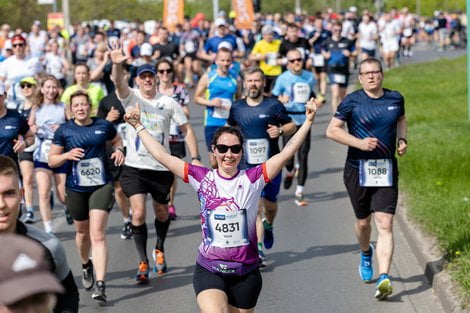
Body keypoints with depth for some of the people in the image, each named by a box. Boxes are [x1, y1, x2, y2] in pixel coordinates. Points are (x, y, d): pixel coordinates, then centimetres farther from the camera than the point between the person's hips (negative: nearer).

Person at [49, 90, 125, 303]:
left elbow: (117, 141, 18)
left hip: (102, 185, -2)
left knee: (98, 234, -13)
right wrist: (67, 155, -17)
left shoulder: (103, 126, -1)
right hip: (76, 189, 2)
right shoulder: (64, 130, -2)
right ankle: (86, 265, 50)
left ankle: (100, 285, -18)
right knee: (83, 231, 19)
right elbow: (52, 160, 2)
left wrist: (119, 150, -5)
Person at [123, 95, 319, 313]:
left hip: (245, 273, 1)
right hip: (208, 270, -1)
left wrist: (308, 121, -17)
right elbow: (162, 156, 1)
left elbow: (286, 154, -10)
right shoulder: (202, 178, -1)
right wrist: (138, 126, 4)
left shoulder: (252, 179, -3)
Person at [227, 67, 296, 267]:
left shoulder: (274, 105, -3)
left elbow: (292, 126, 5)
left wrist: (280, 131, -15)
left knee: (270, 204, 11)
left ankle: (268, 226, 46)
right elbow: (230, 126, 24)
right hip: (248, 166, 0)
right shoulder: (237, 107, 5)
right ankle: (258, 250, -9)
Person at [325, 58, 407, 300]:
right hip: (358, 169, -1)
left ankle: (384, 278, -19)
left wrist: (402, 139, 6)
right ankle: (366, 254, 48)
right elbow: (332, 130, -6)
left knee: (385, 224, -11)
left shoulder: (395, 98, 5)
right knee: (363, 221, 14)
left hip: (386, 170, 1)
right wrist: (359, 143, -17)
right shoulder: (352, 101, -5)